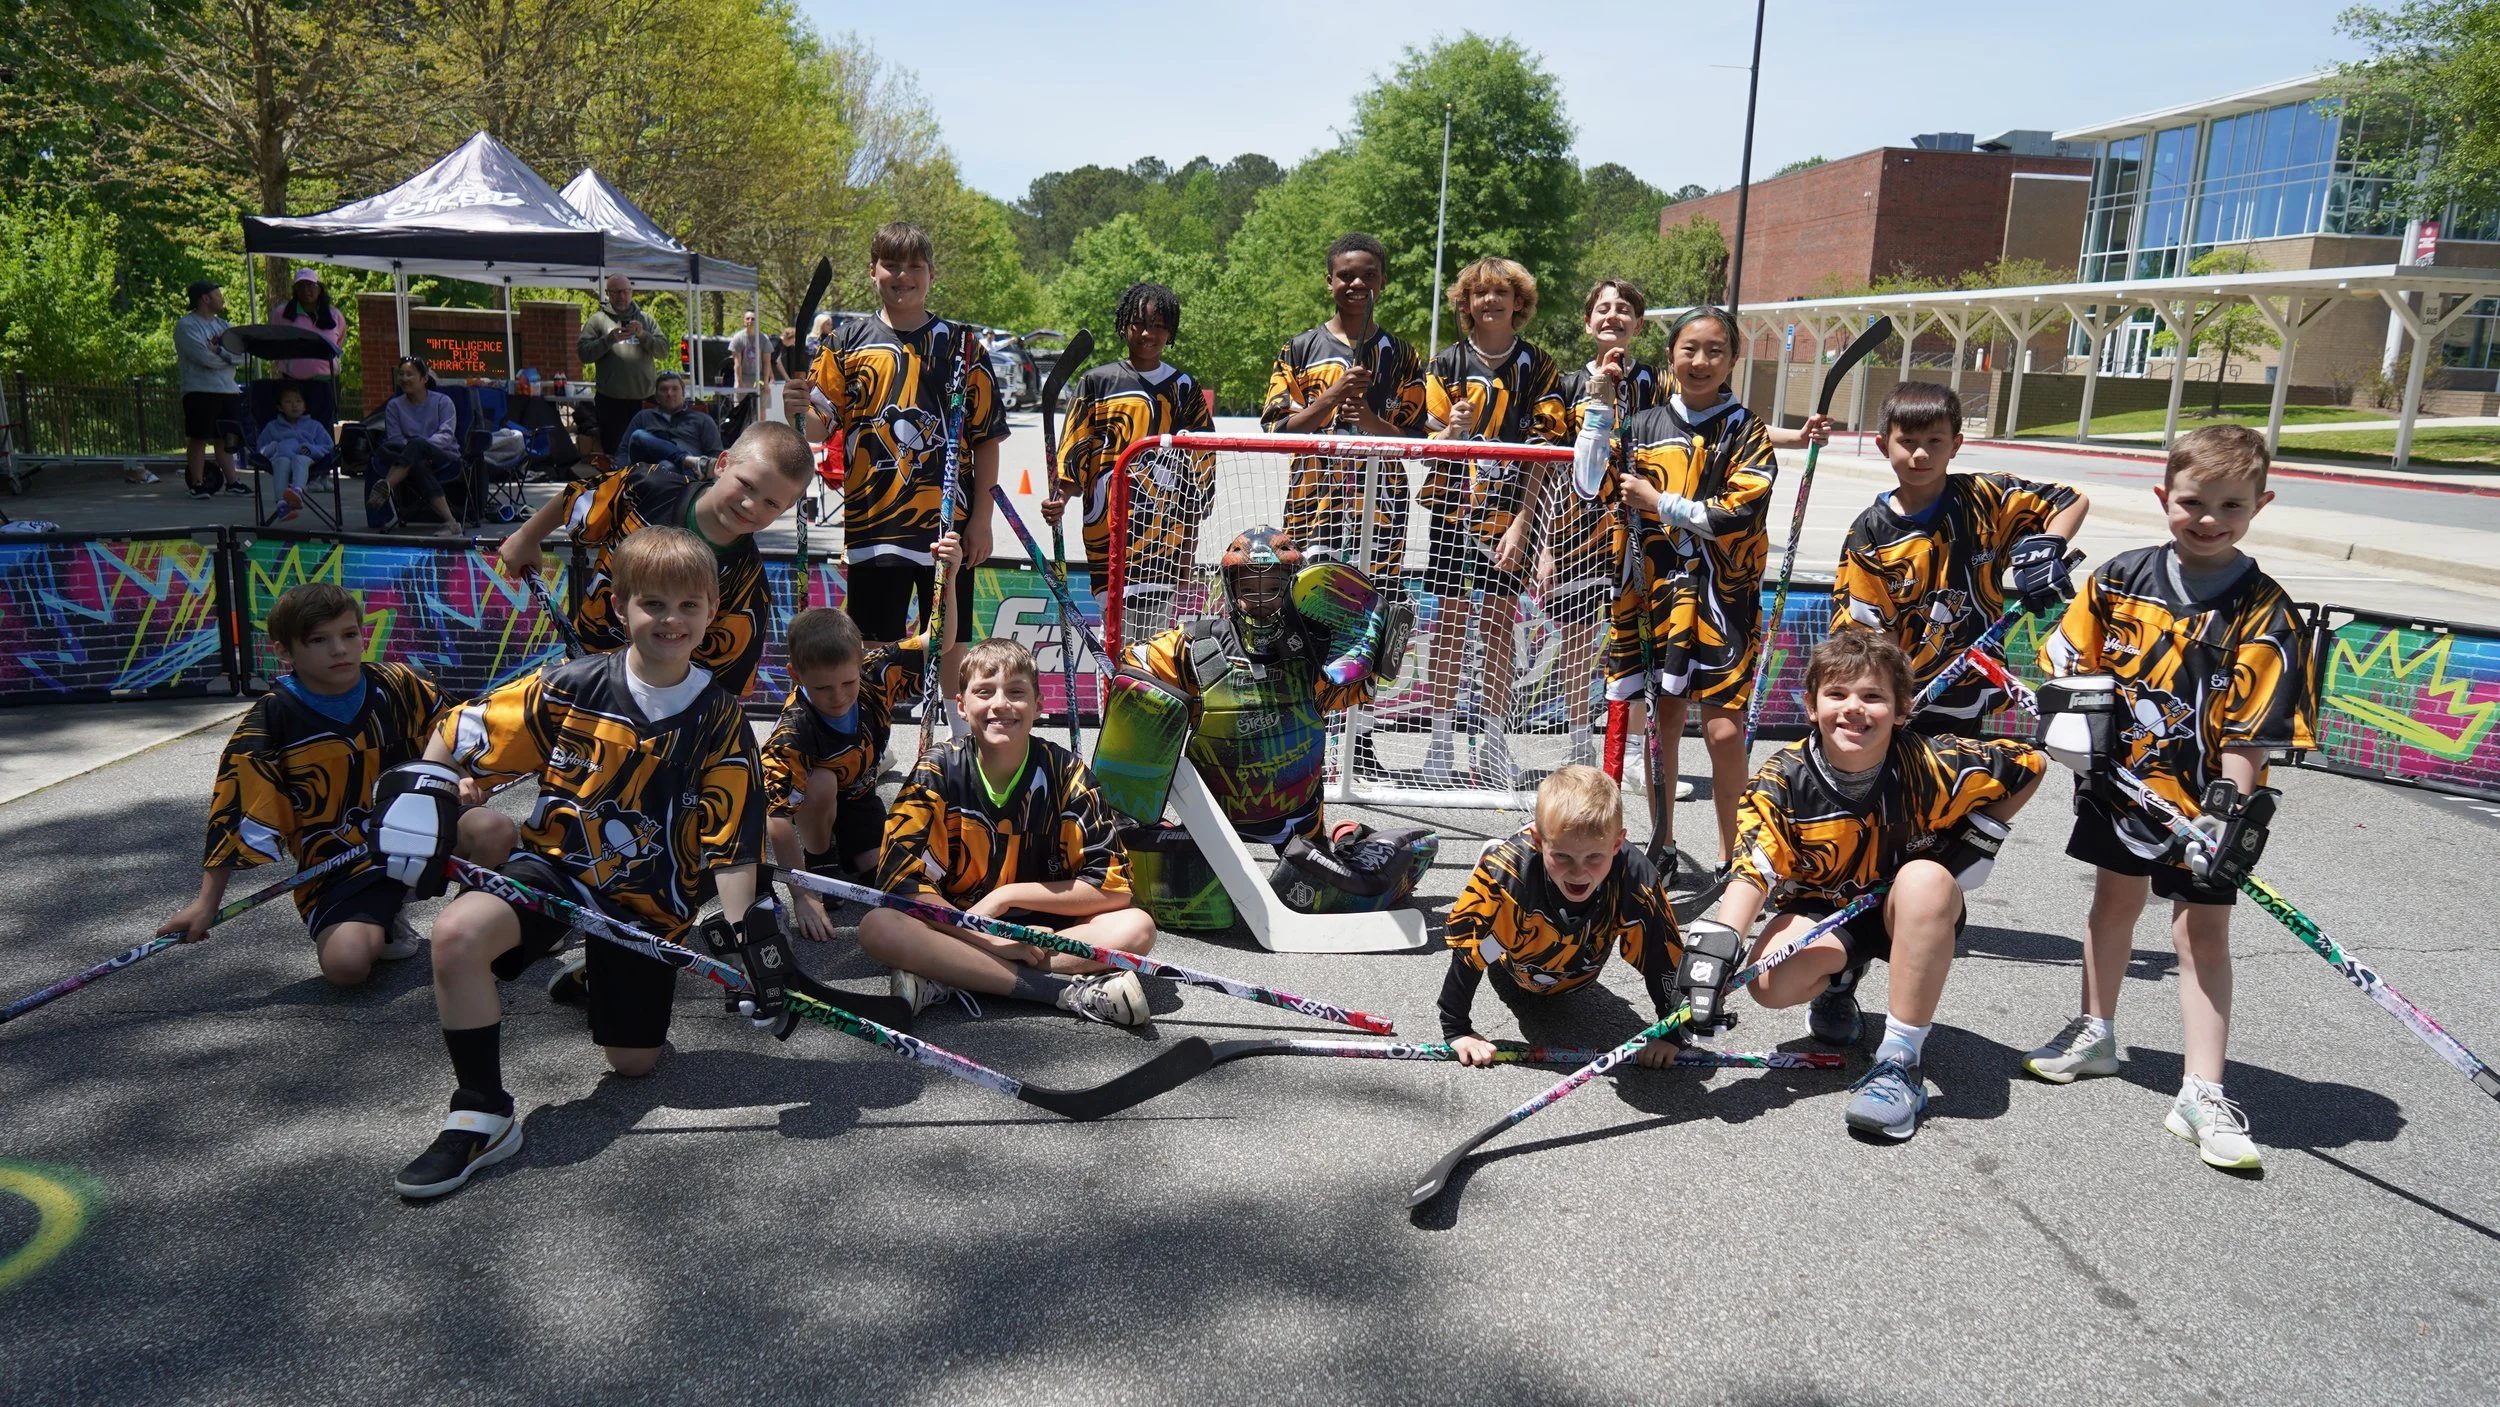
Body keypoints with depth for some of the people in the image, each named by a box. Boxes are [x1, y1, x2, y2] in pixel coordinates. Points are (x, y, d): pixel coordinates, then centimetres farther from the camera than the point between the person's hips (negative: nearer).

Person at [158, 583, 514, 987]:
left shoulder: (399, 686, -2)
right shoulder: (270, 723, -10)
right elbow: (235, 814, -6)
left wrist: (458, 782, -2)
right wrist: (207, 902, -4)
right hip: (340, 866, -2)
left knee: (493, 831, -29)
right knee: (345, 963, -27)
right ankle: (382, 924, 12)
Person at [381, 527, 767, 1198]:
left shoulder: (720, 722, -9)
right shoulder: (571, 687, -10)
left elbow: (732, 841, -9)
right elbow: (460, 734, 2)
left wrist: (740, 932, -17)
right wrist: (418, 793, -10)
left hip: (651, 896, 1)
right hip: (556, 862, -1)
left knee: (634, 1062, 6)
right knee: (458, 932, -32)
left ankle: (603, 975, 41)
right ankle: (482, 1117, -15)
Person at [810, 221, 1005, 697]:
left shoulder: (961, 344, 5)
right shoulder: (847, 341, 7)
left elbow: (986, 437, 4)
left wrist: (981, 518, -2)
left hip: (948, 520, 0)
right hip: (872, 519, 0)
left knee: (951, 643, 7)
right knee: (873, 646, 4)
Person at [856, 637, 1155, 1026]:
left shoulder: (1066, 774, -8)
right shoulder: (938, 772, -9)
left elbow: (1114, 886, -12)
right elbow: (901, 879, -17)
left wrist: (1006, 896, -17)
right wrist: (991, 941, -24)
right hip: (957, 926, 0)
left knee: (1137, 926, -25)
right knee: (878, 927, -30)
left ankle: (947, 981, -27)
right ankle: (1069, 990, -31)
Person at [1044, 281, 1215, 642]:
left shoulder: (1184, 389, 12)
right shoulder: (1097, 382, 10)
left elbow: (1199, 468, 11)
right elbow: (1074, 451, 7)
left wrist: (1188, 541, 6)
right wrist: (1060, 498, -13)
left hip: (1163, 534, 0)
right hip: (1107, 532, 0)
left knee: (1152, 638, -6)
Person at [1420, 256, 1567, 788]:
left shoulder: (1537, 366, 2)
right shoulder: (1448, 364, 5)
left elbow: (1543, 449, -3)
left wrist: (1521, 521, -12)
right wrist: (1452, 429, -20)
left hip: (1512, 513, -1)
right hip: (1455, 508, 1)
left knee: (1499, 621, 3)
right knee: (1451, 620, 2)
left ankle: (1494, 742, 11)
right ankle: (1440, 738, 10)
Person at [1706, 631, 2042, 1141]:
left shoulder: (1929, 765, -21)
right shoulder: (1784, 779, -20)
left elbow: (2029, 762, -4)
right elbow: (1753, 870, -30)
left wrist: (1982, 833, -11)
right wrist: (1718, 945, -45)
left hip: (1911, 911, 0)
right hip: (1822, 909, 1)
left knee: (1925, 878, -36)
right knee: (1771, 983, -29)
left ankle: (1901, 1060, -29)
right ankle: (1839, 977, 13)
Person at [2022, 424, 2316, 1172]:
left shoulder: (2265, 614, -14)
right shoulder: (2122, 578, -5)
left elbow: (2249, 732, -17)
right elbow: (2068, 650, 6)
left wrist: (2230, 813, -25)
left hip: (2202, 801, -3)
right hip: (2118, 781, 3)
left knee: (2203, 933, 1)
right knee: (2115, 901, 19)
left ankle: (2202, 1094, 7)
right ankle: (2096, 1032, 37)